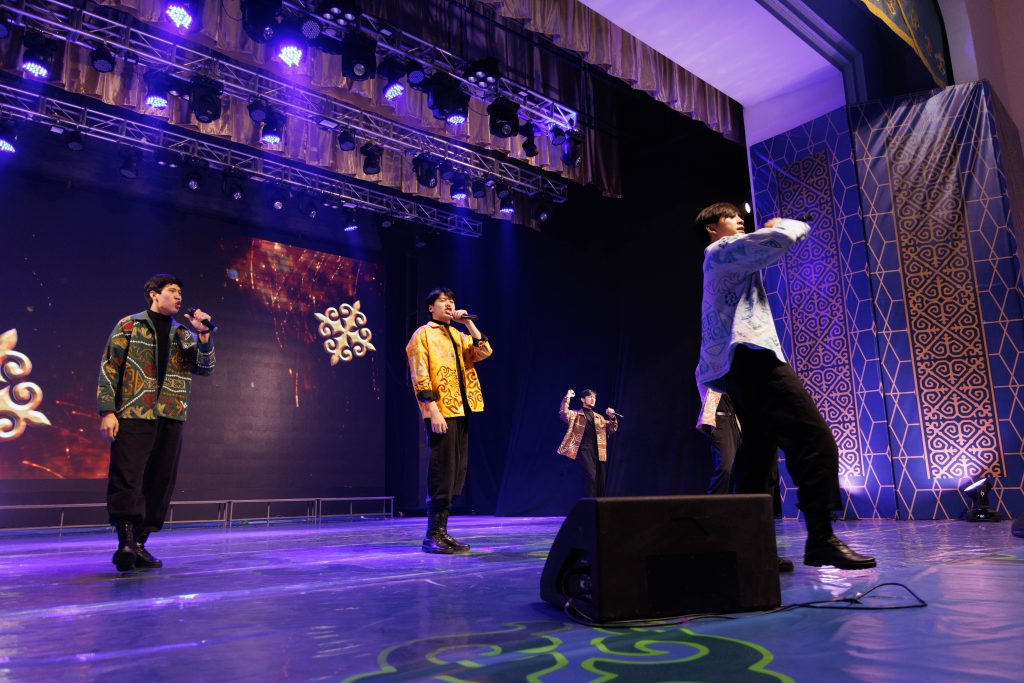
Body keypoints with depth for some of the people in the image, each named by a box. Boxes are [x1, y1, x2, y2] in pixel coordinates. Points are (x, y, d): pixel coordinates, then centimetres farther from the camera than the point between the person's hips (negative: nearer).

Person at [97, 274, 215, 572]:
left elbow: (206, 368, 7)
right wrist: (107, 411, -8)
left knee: (160, 483, 4)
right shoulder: (129, 326, 6)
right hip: (134, 414, -4)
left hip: (171, 418, 4)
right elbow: (109, 368, 0)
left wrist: (204, 335, -6)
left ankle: (139, 544, 12)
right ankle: (126, 541, -5)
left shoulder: (184, 334, 17)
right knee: (127, 479, -8)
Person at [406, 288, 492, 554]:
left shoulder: (458, 336, 20)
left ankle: (441, 530, 12)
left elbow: (484, 352, 6)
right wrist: (433, 410, -19)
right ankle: (432, 535, -3)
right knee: (442, 473, -9)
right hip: (440, 412, -7)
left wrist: (468, 323, 2)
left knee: (457, 473, 6)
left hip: (460, 411, 7)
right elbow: (420, 377, -10)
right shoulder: (423, 334, -1)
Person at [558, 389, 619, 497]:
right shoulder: (576, 414, 9)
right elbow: (563, 413, -11)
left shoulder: (599, 417, 23)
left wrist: (612, 418, 1)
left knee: (601, 479, 2)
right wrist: (567, 397, -15)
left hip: (598, 450, 5)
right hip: (585, 449, -5)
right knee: (592, 477, -19)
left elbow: (611, 430, 17)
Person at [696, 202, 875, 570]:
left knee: (758, 453, 9)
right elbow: (780, 239, -11)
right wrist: (794, 224, 10)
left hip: (739, 364, 11)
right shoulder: (724, 250, 1)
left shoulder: (724, 263, 32)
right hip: (752, 358, -11)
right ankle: (820, 540, -23)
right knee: (815, 438, -19)